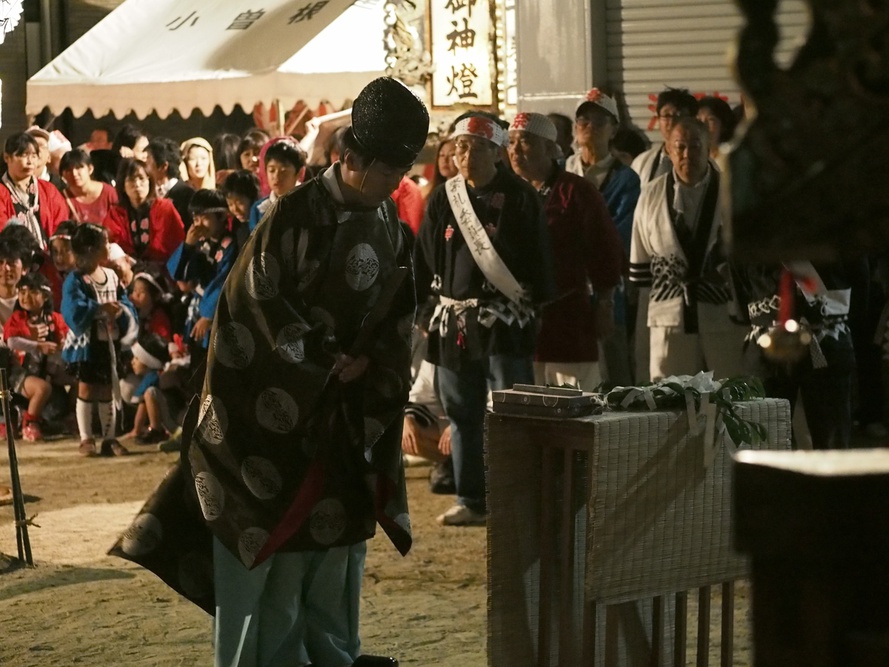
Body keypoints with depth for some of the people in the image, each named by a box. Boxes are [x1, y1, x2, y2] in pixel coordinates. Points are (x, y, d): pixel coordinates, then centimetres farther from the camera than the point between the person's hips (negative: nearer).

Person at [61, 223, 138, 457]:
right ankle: (86, 439, 10)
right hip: (86, 342, -5)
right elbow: (74, 310, -23)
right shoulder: (76, 279, -12)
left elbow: (125, 303, 8)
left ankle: (110, 438, 15)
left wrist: (121, 310, -14)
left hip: (109, 341, 5)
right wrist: (101, 308, -25)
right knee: (86, 389, 3)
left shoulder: (111, 276, 7)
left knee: (108, 390, 10)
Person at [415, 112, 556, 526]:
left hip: (505, 322, -5)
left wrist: (535, 305, -6)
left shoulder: (519, 197, -4)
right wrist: (424, 306, 8)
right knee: (462, 414, 9)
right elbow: (425, 258, 11)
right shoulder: (443, 199, 8)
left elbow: (538, 258, -4)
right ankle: (471, 500, 17)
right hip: (454, 319, 5)